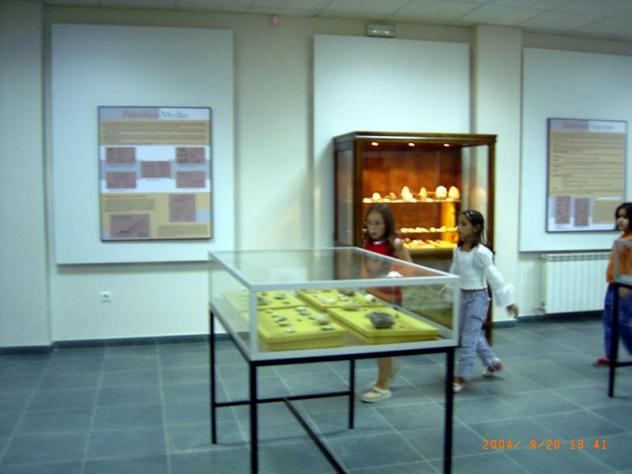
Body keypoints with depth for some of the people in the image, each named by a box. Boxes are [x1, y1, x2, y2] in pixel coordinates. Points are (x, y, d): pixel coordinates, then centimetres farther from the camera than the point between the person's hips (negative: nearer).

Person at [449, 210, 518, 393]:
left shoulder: (481, 252, -19)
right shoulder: (458, 250, 2)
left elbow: (494, 276, -18)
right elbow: (453, 274, 13)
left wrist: (508, 301, -16)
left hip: (477, 297, -7)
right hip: (463, 296, 8)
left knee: (468, 338, -2)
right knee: (474, 335, 20)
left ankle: (461, 376, 7)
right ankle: (493, 362, 40)